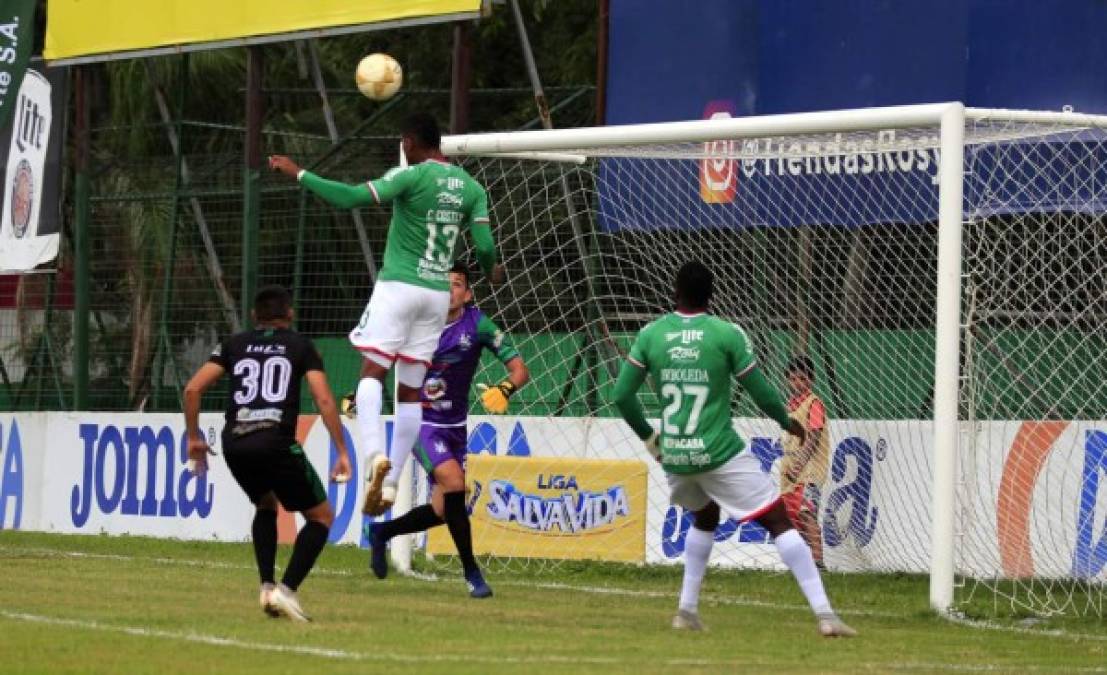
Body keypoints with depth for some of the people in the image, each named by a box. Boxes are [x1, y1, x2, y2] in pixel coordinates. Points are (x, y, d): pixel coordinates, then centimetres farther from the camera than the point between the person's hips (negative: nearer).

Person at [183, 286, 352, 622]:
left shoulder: (235, 344, 20)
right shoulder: (300, 346, 13)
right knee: (321, 516, 10)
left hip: (234, 443, 4)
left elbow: (192, 388, 11)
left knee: (266, 505, 31)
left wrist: (194, 436, 21)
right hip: (276, 442, -4)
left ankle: (267, 587, 15)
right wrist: (342, 452, 1)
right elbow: (324, 399, 0)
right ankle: (287, 590, -9)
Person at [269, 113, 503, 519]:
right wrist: (491, 271, 27)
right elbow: (485, 245, 4)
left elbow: (351, 198, -17)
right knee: (411, 390, 9)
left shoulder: (412, 176, -8)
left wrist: (299, 174, -11)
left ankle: (374, 455, -30)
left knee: (373, 371, -6)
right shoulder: (471, 188, 8)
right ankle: (391, 482, 8)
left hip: (399, 286, -5)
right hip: (438, 293, 5)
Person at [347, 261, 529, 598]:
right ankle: (471, 570, -16)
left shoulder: (477, 324, -11)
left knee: (443, 511, 8)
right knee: (453, 481, -26)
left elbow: (519, 369, -14)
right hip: (420, 422, -3)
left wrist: (503, 390, -34)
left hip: (454, 426, 3)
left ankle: (382, 533, 35)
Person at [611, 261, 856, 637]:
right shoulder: (727, 334, -7)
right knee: (780, 524, 0)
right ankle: (824, 615, -10)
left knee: (705, 518, 32)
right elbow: (760, 393, -2)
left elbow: (622, 396, 4)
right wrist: (788, 422, 17)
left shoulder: (650, 335, 2)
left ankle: (687, 610, 25)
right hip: (720, 453, -4)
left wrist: (648, 437, 20)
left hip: (674, 456, 4)